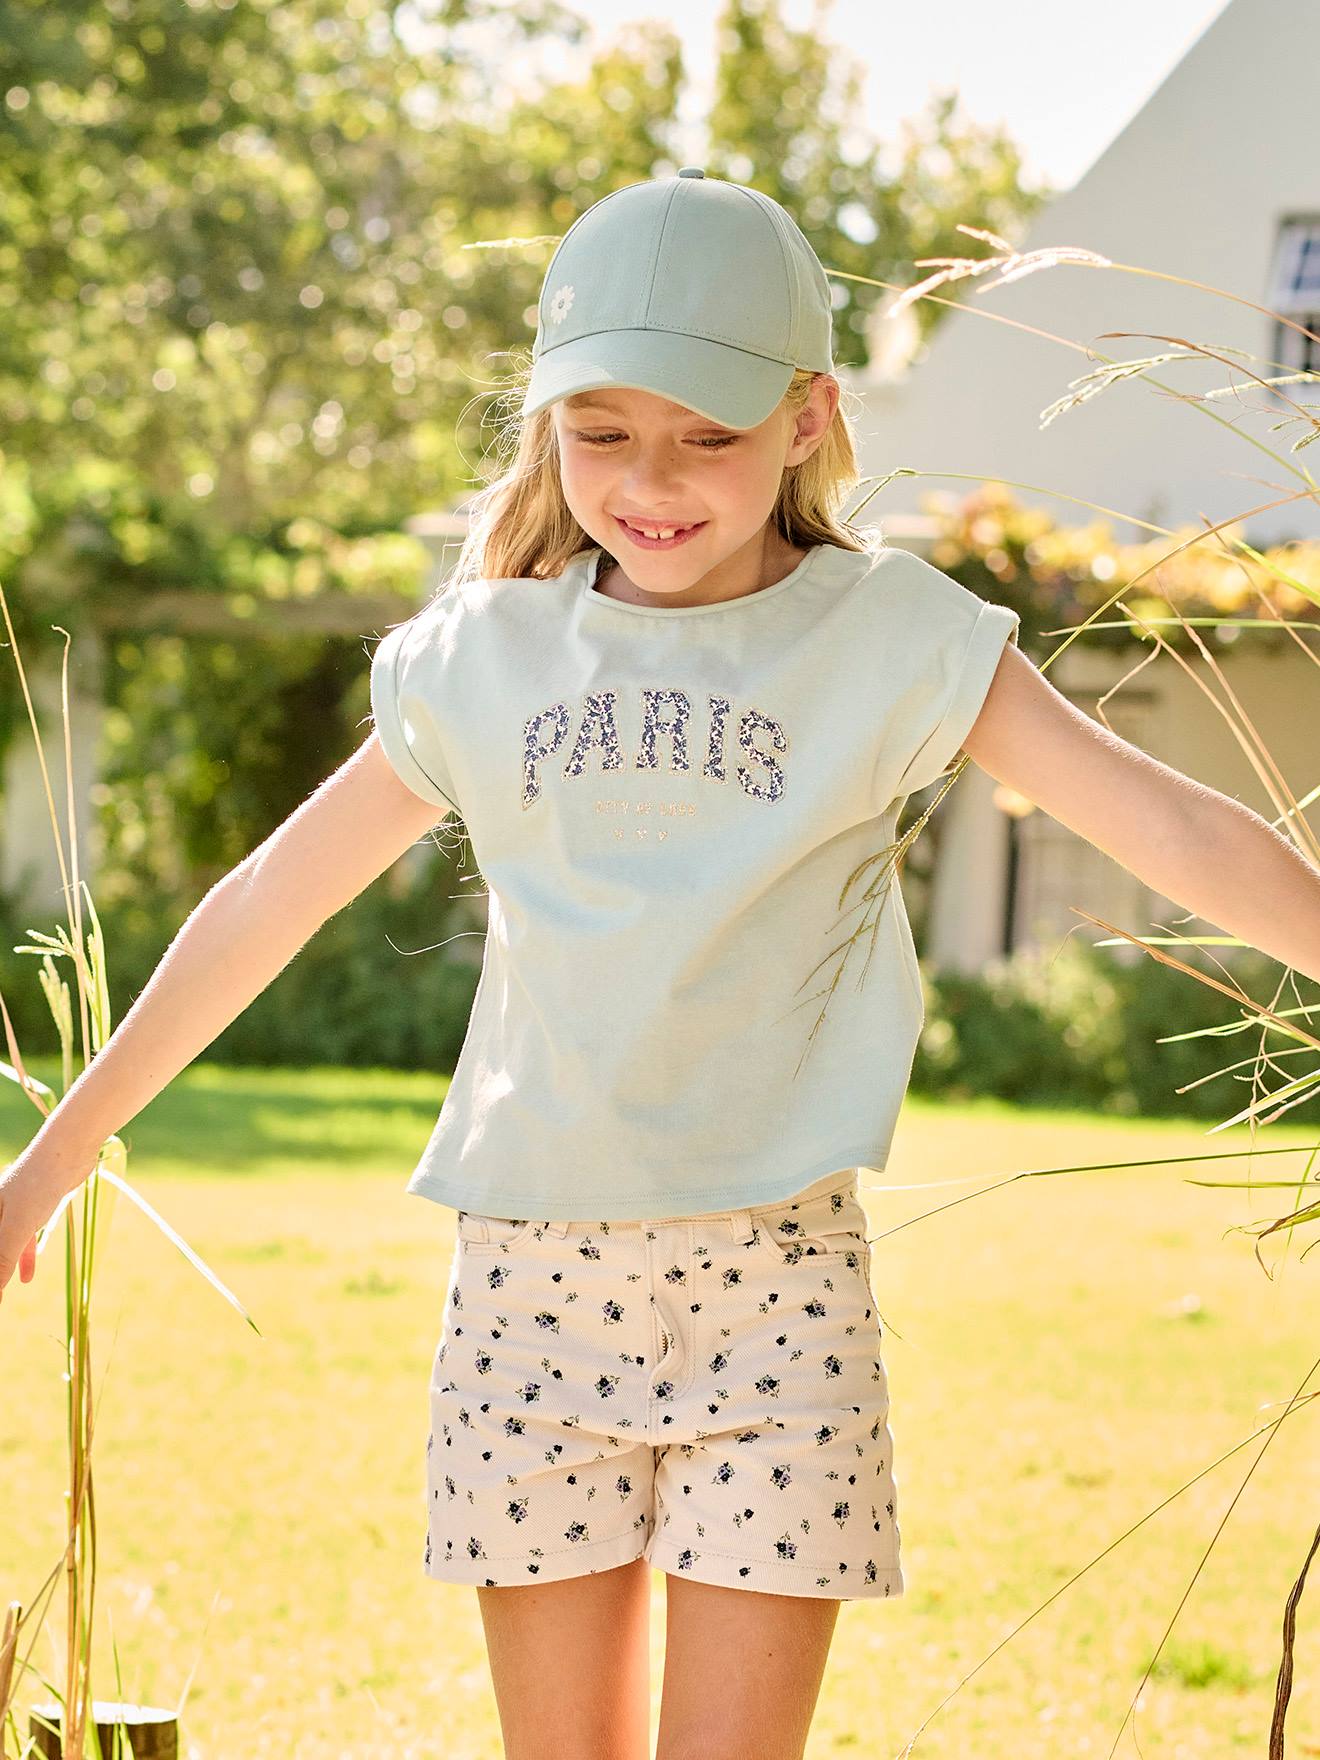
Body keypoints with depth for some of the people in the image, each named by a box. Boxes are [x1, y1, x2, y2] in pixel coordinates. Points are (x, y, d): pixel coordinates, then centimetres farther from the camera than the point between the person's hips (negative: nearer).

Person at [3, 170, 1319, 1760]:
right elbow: (271, 898, 14)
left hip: (773, 1268, -2)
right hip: (531, 1261, 2)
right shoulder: (486, 660, 6)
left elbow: (1165, 823, -9)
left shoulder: (890, 637, -1)